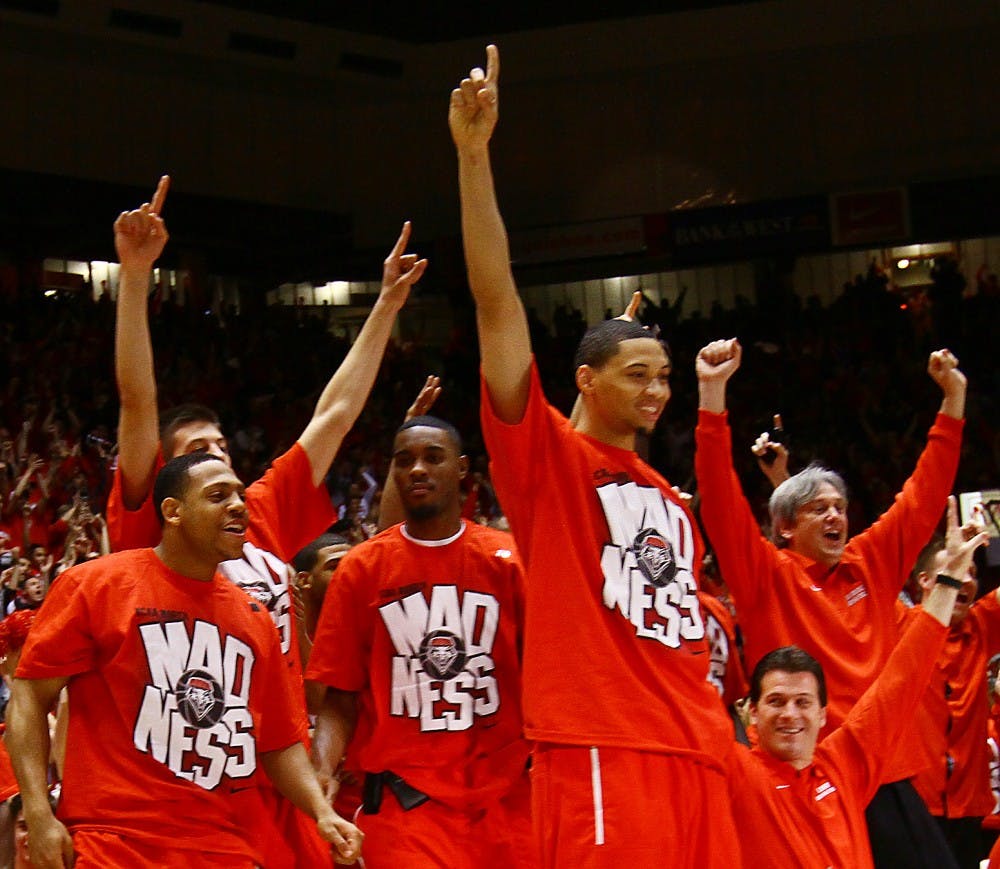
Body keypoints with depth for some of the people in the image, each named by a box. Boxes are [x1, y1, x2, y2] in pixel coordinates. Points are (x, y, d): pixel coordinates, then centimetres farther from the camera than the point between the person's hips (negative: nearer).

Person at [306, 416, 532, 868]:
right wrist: (322, 773, -11)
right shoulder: (361, 567, 6)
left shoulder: (508, 559, 5)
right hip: (404, 799, -1)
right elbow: (340, 698, 6)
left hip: (502, 795, 1)